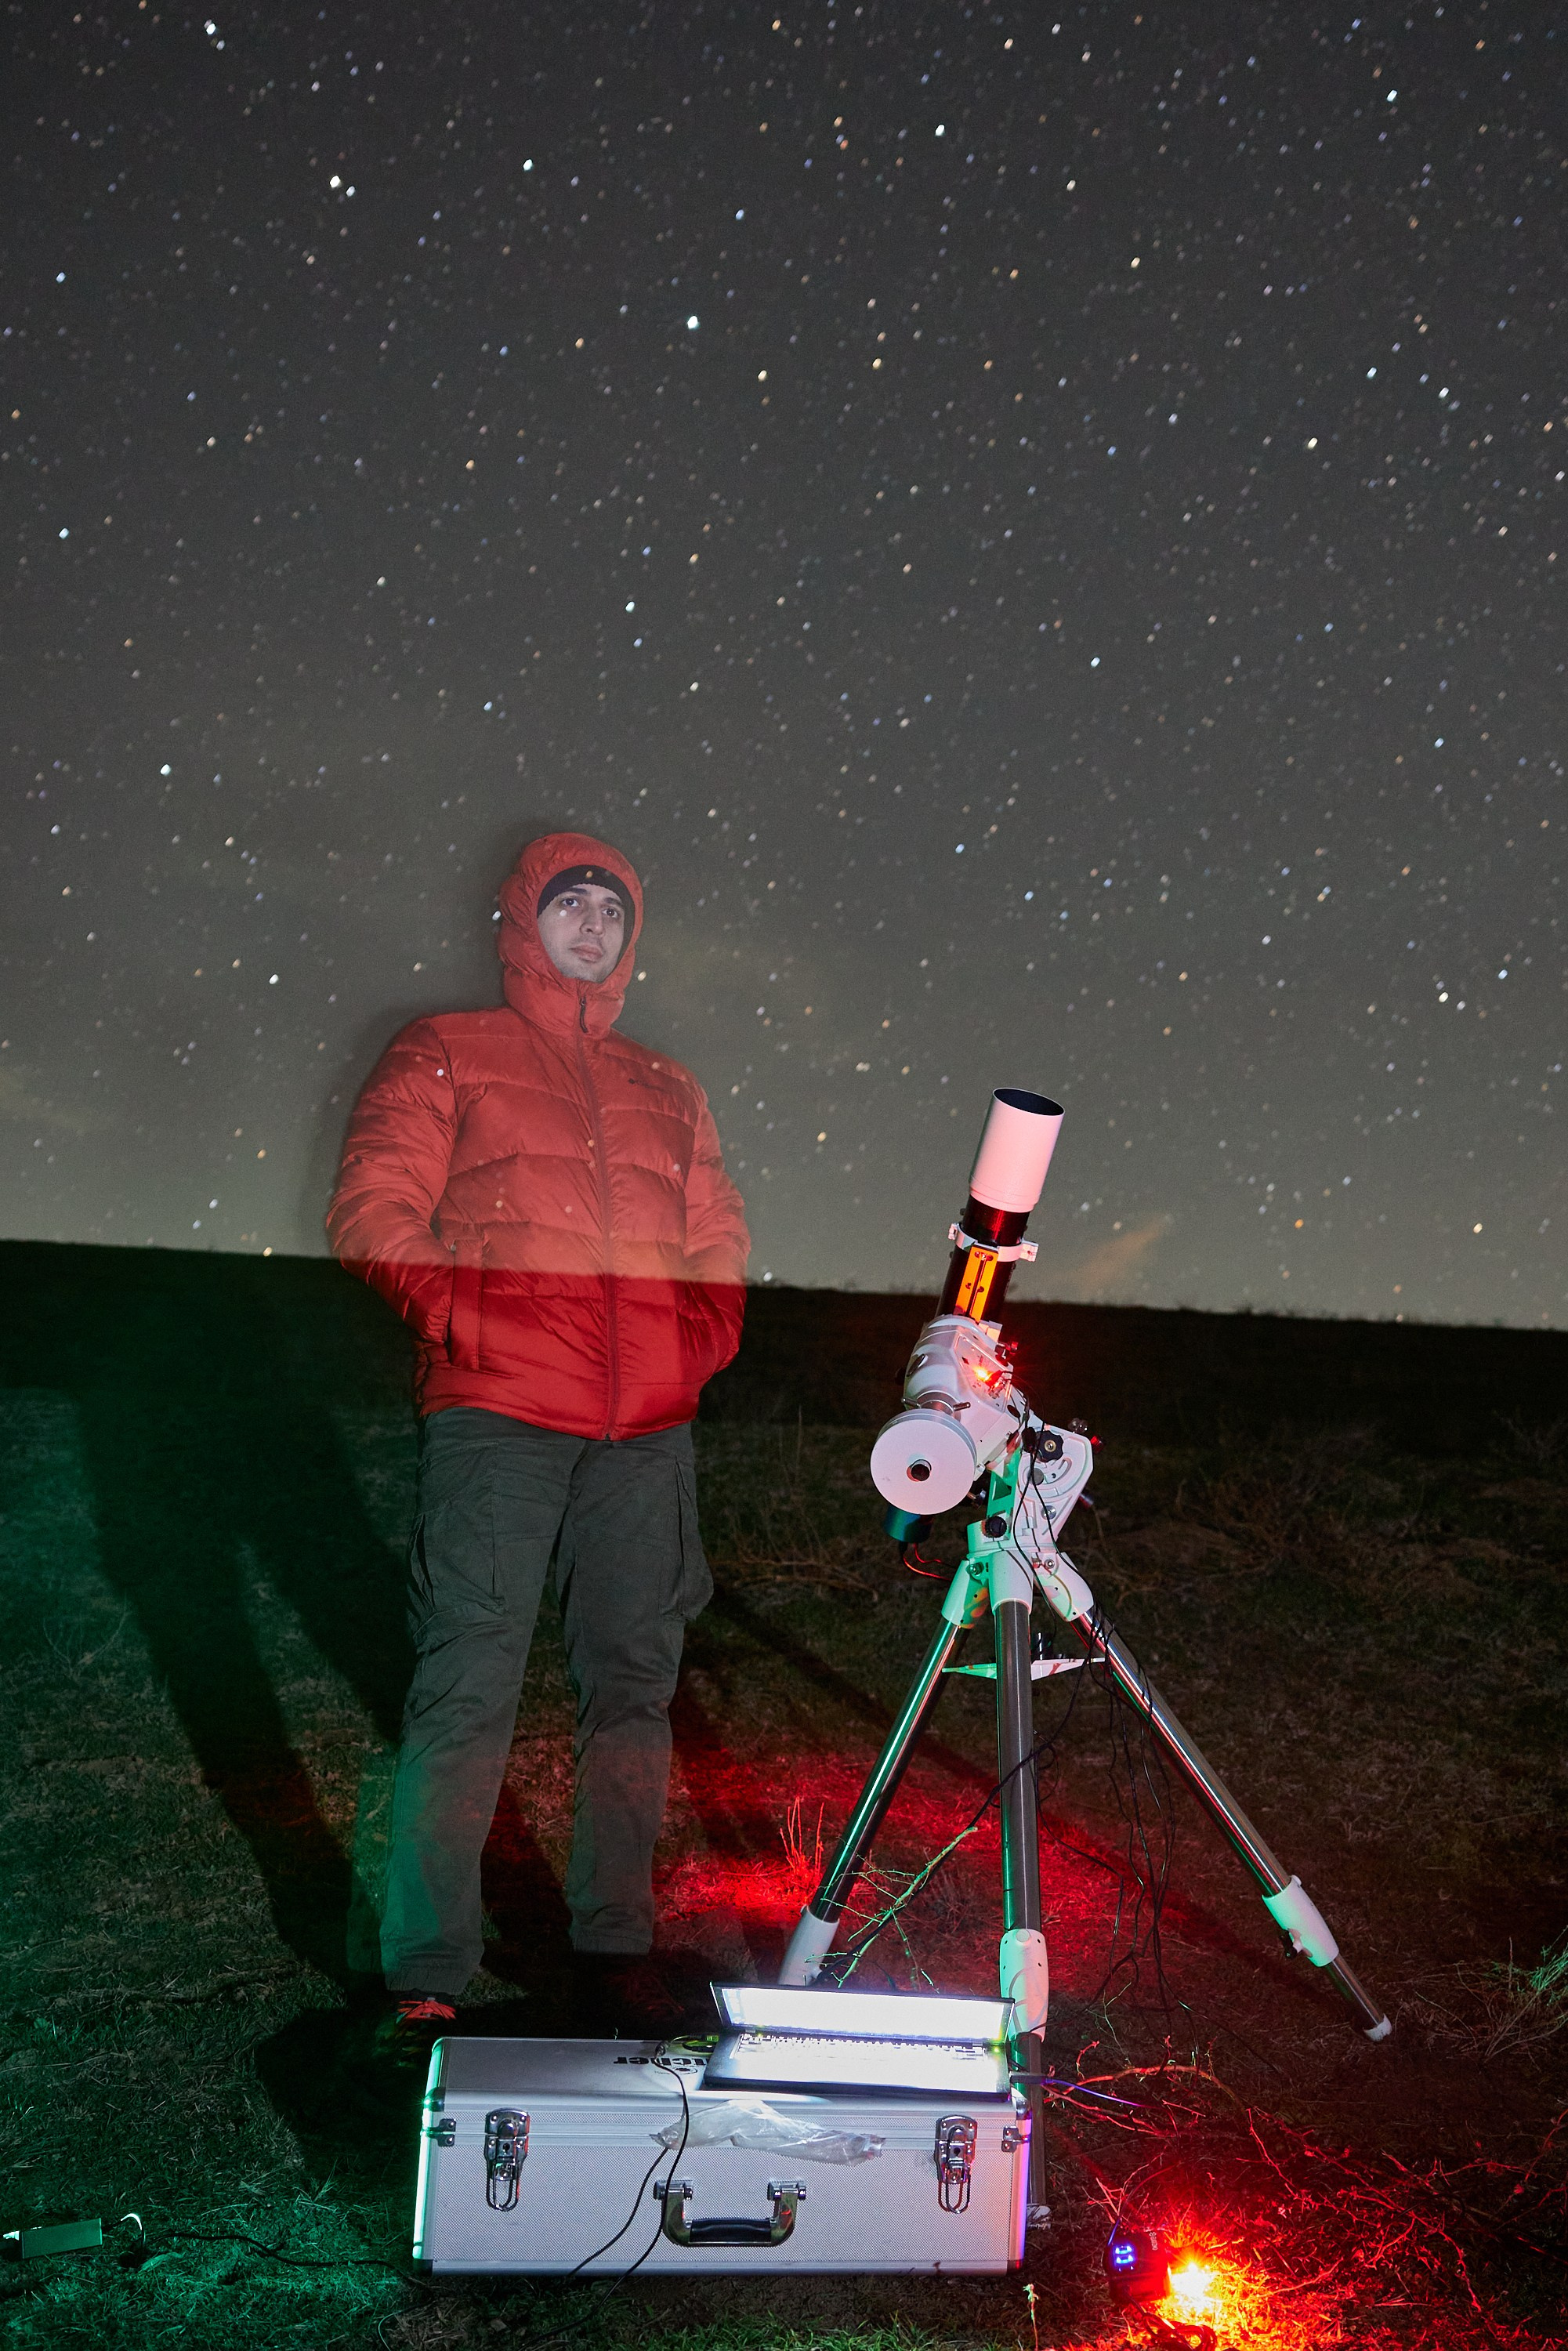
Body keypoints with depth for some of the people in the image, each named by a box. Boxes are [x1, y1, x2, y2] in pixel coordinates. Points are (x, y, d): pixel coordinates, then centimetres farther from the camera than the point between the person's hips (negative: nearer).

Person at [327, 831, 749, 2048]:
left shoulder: (670, 1089, 24)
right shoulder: (445, 1054, 12)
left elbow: (721, 1245, 23)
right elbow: (374, 1209, 2)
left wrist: (700, 1338, 5)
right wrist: (463, 1317, -10)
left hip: (648, 1430, 5)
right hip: (497, 1416, -4)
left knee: (634, 1685, 7)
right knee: (468, 1692, -8)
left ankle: (617, 1948, 18)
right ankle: (427, 1979, 0)